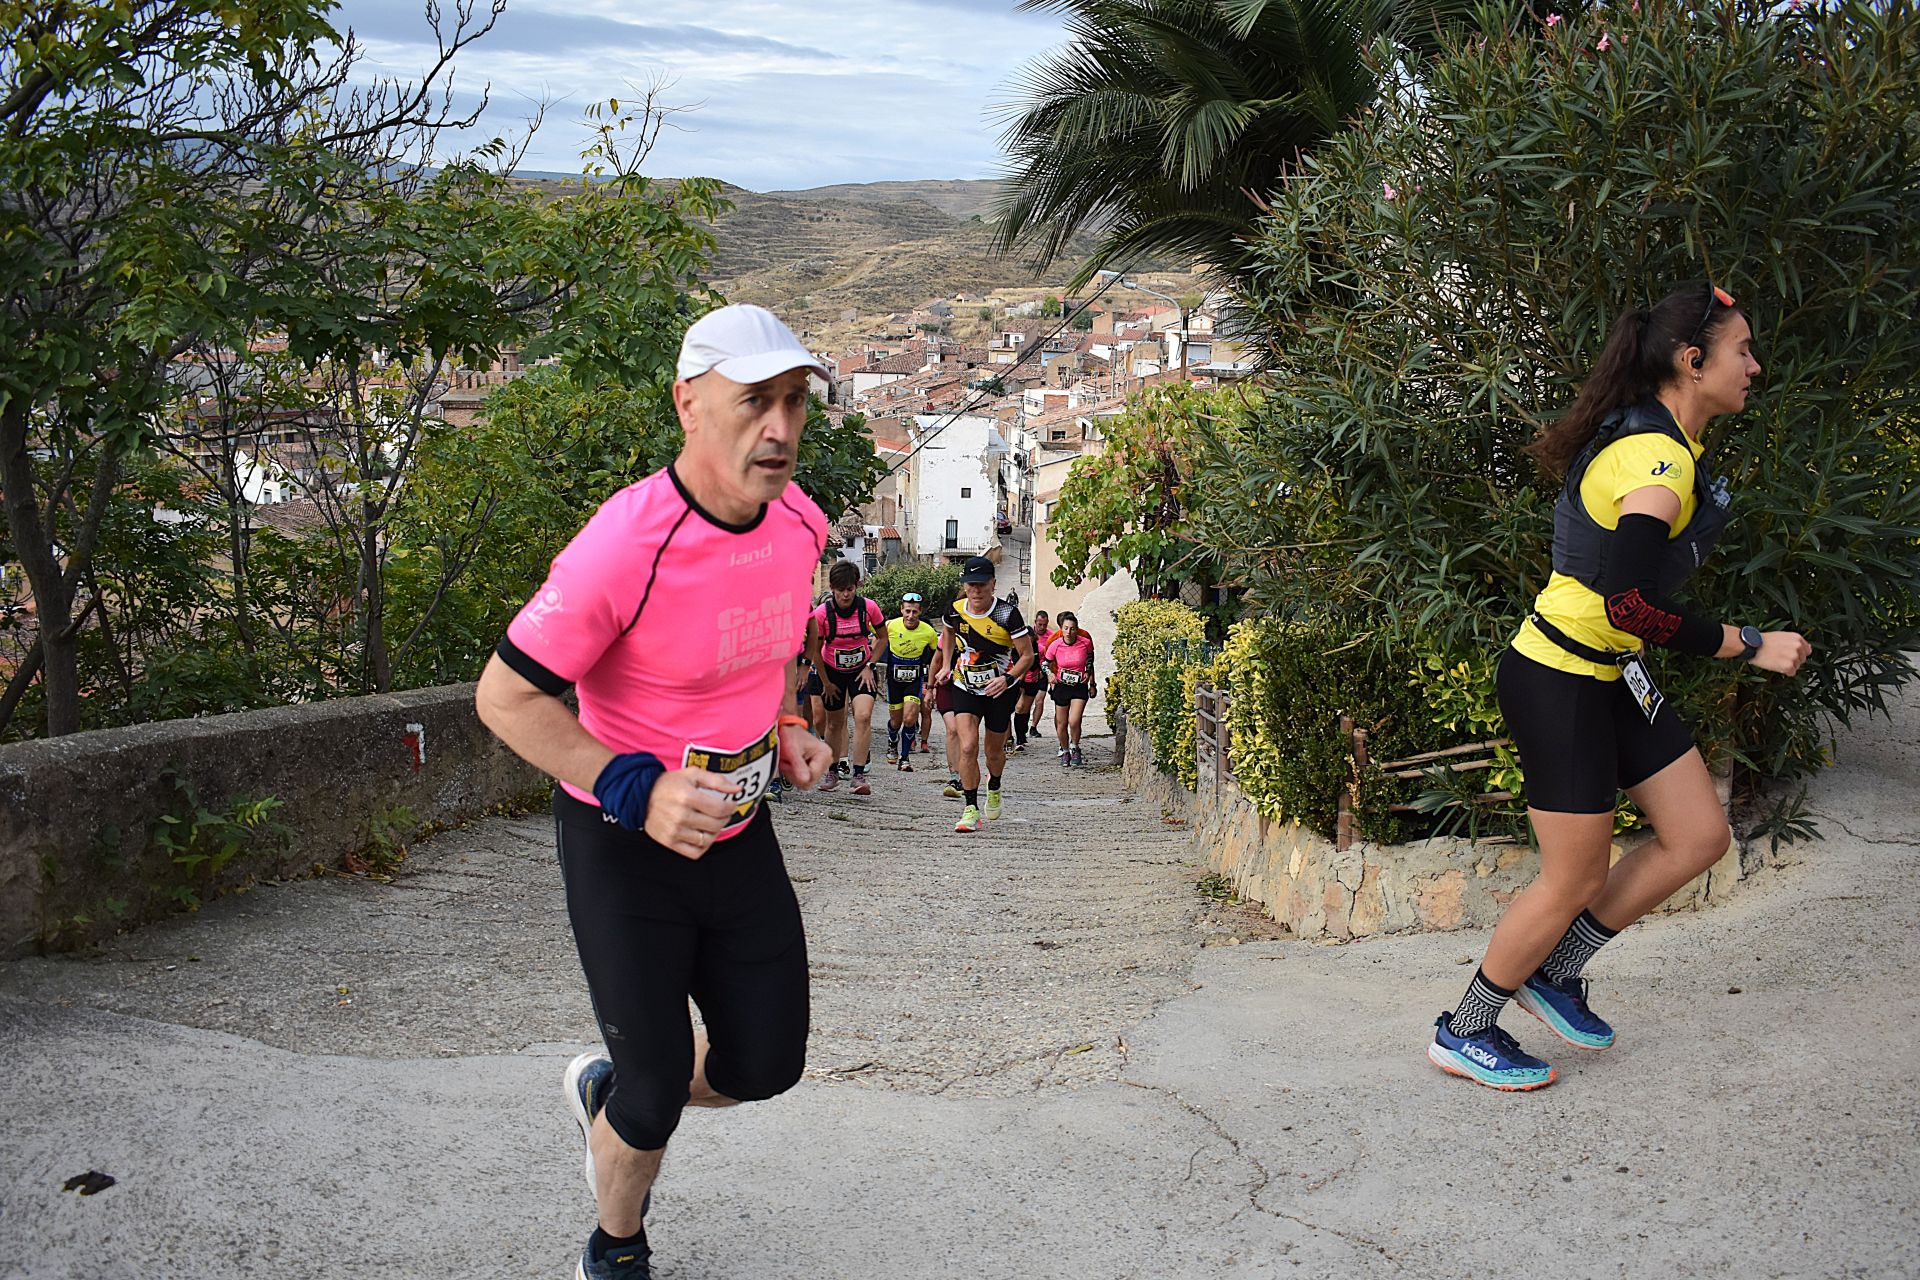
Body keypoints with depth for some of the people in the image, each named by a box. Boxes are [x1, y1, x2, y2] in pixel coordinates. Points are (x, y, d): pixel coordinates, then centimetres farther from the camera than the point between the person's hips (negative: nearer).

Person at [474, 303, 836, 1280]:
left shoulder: (800, 523, -5)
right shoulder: (624, 546, -27)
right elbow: (506, 696, -19)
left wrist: (787, 728, 1)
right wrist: (637, 790, -29)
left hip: (737, 829, 6)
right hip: (622, 840, -6)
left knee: (766, 1064, 10)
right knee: (656, 1090, 2)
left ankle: (607, 1093, 42)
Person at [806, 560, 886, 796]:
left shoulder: (868, 607, -17)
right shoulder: (821, 613, -20)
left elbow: (882, 637, 0)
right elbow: (815, 651, -8)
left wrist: (870, 666, -7)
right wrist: (826, 683, -4)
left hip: (861, 670, 0)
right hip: (832, 671, 0)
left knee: (863, 716, -19)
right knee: (835, 723, 11)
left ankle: (859, 774, -16)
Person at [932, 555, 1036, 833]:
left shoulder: (1007, 613, -19)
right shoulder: (955, 610, -9)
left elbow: (1028, 655, -14)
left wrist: (1008, 678, -30)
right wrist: (946, 666, 10)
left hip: (1001, 690, -1)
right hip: (965, 688, 1)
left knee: (994, 752, 13)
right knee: (967, 747, -17)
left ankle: (994, 787, 47)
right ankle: (970, 809, -8)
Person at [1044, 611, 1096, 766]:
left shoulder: (1086, 642, -10)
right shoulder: (1055, 645, -11)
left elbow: (1090, 663, 7)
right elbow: (1046, 663, 8)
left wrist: (1092, 684, 12)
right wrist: (1052, 675, -8)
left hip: (1080, 686, -1)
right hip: (1061, 686, 1)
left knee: (1074, 721, -15)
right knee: (1061, 723, 6)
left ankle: (1075, 749, 10)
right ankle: (1065, 751, 29)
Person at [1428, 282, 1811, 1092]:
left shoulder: (1659, 445, 9)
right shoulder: (1656, 460, -23)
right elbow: (1633, 606, -31)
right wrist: (1752, 647, -23)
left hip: (1608, 676, 10)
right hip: (1560, 683, -10)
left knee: (1700, 837, 11)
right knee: (1575, 882, 2)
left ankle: (1554, 973, 24)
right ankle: (1463, 1033, 20)